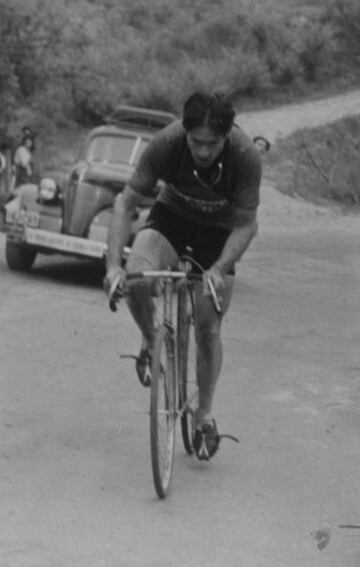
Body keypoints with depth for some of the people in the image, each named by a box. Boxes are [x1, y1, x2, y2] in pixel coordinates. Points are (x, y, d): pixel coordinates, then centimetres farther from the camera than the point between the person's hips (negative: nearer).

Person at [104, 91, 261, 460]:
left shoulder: (246, 157, -32)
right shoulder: (166, 143, -31)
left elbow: (245, 225, -20)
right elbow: (126, 203, -22)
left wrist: (219, 269, -35)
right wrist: (113, 263, -32)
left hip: (219, 231, 0)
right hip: (171, 217, 0)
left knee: (208, 327, -1)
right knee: (136, 275, -31)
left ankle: (205, 415, 22)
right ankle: (151, 343, 1)